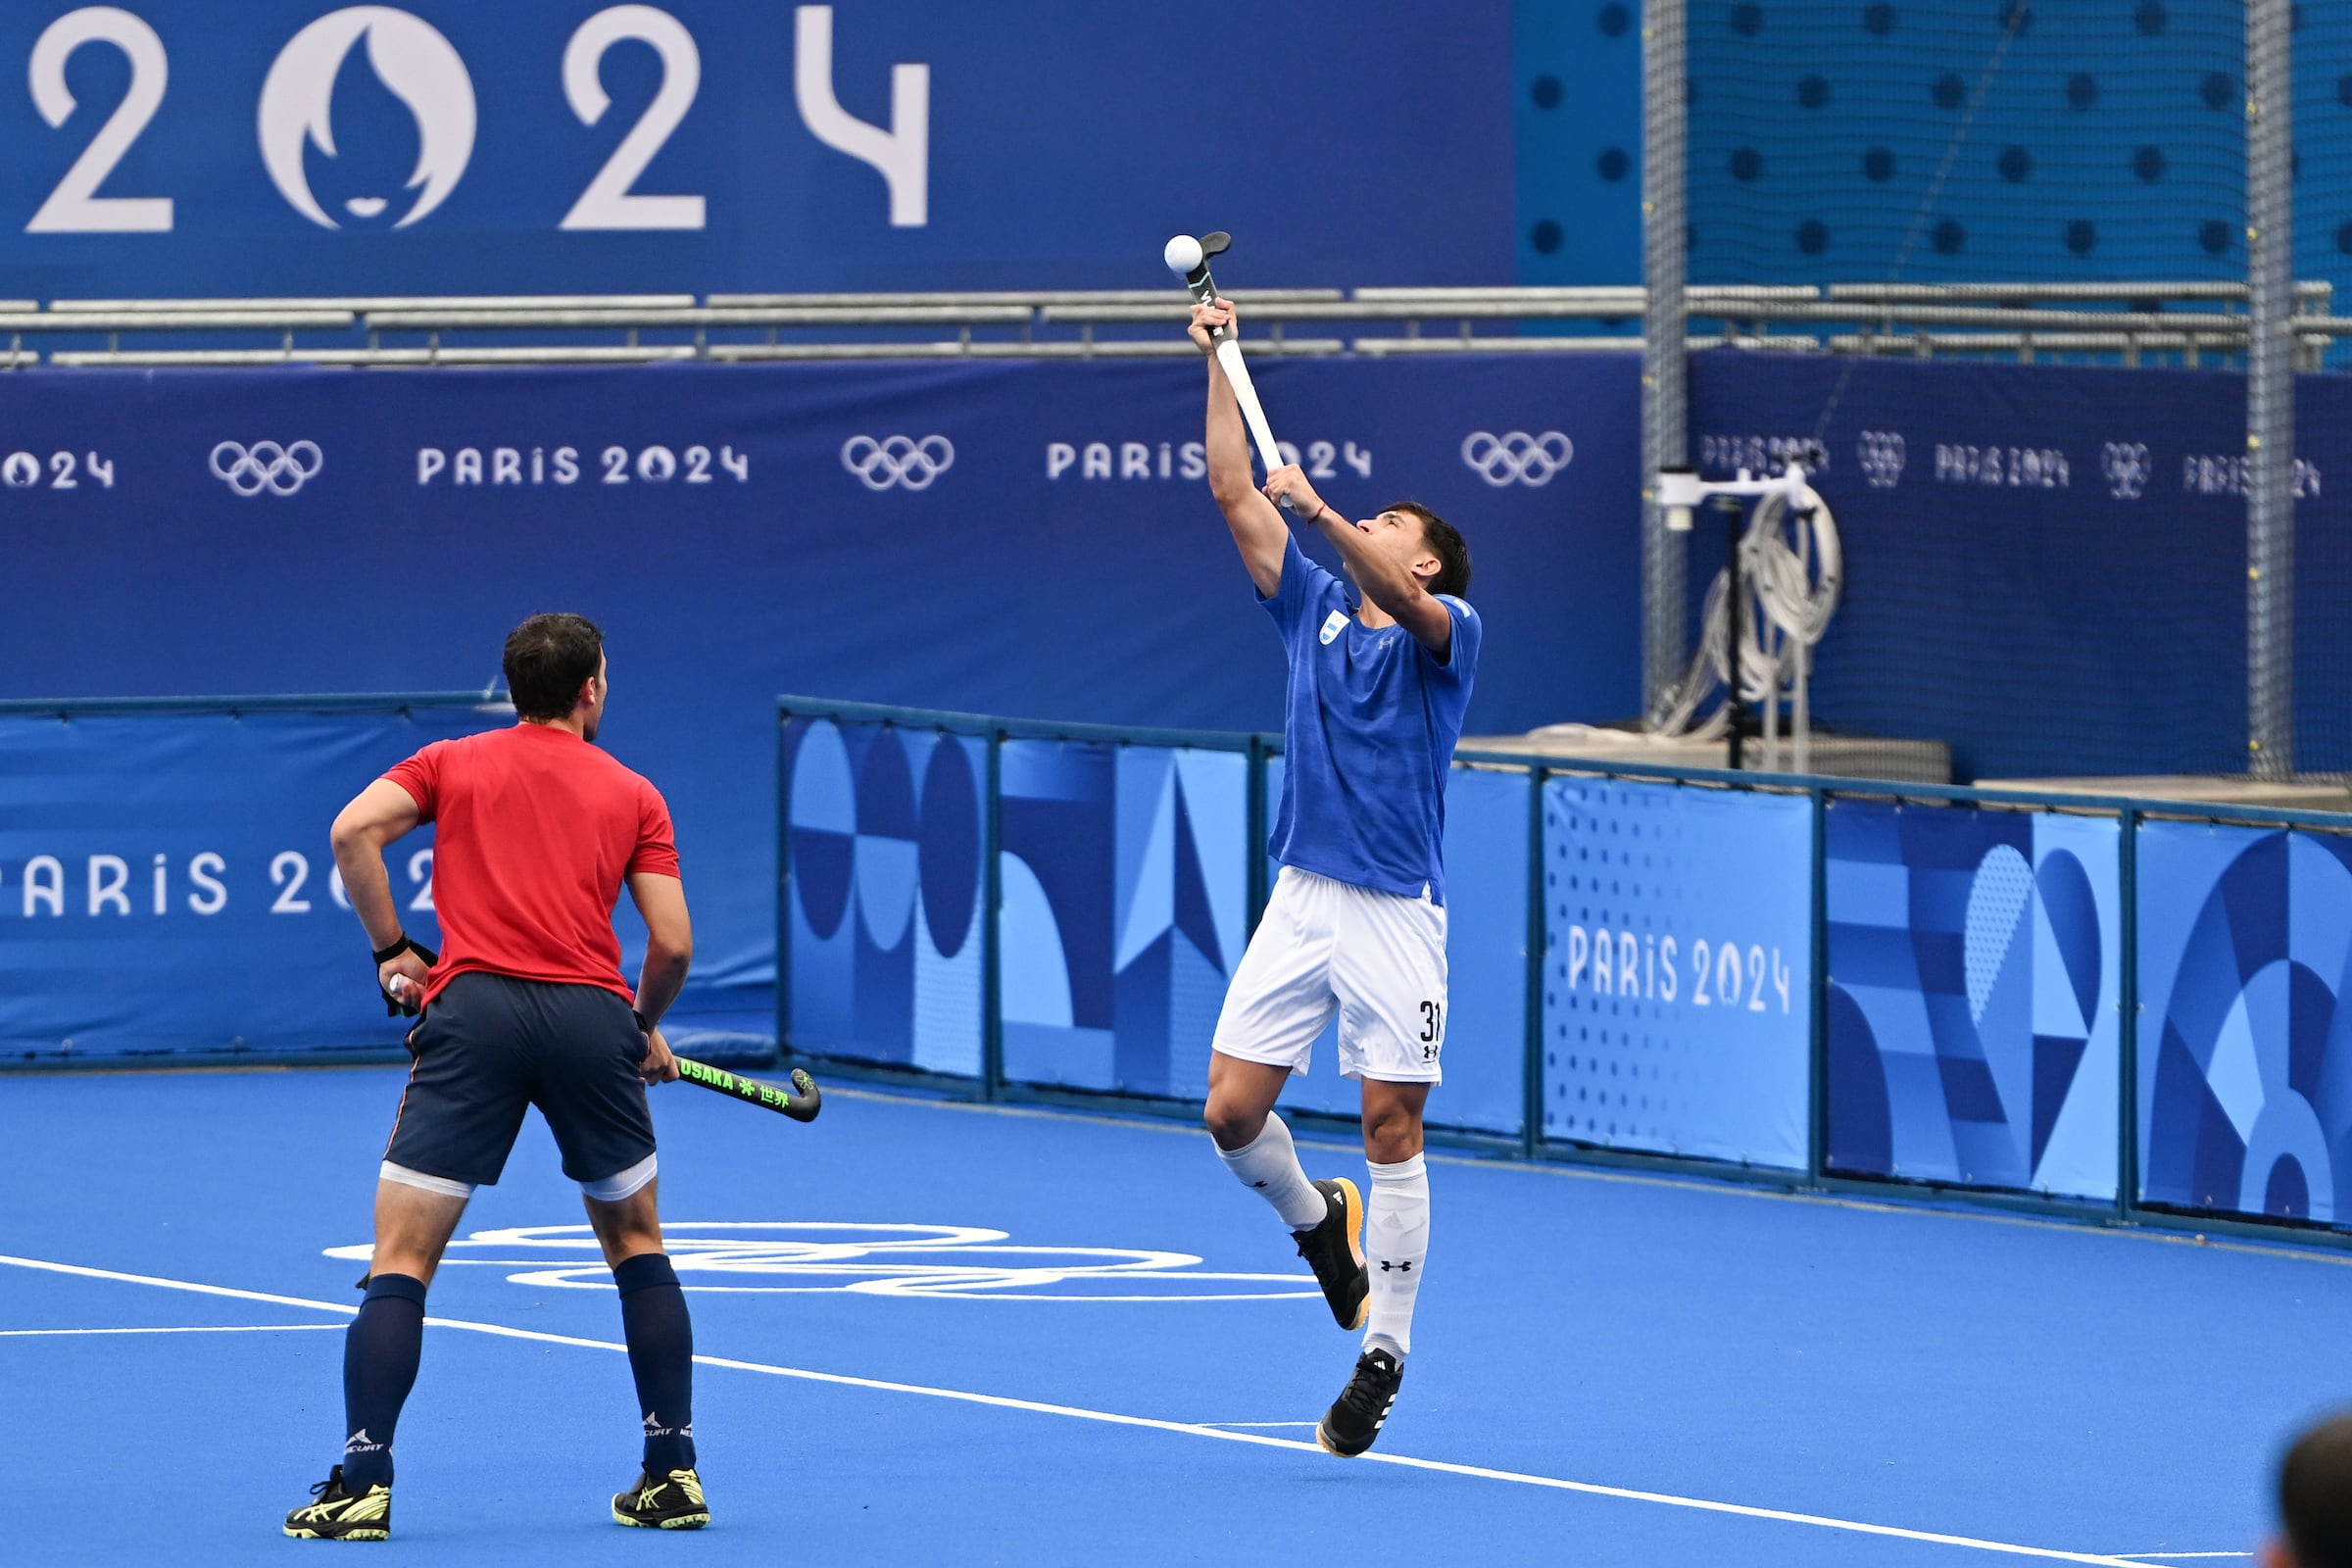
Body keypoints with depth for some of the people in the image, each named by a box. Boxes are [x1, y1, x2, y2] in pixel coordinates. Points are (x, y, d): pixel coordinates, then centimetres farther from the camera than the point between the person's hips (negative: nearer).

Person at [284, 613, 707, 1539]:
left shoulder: (452, 764, 17)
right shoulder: (632, 797, 17)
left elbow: (353, 831, 0)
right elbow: (672, 943, 8)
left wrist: (393, 950, 9)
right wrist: (646, 1027, 26)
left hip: (474, 1010, -1)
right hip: (592, 1013, 1)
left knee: (401, 1260, 1)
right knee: (636, 1243, 21)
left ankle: (362, 1483, -11)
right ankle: (673, 1472, 16)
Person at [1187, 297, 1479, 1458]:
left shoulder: (1445, 629, 0)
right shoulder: (1316, 611, 15)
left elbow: (1405, 605, -24)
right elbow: (1235, 494, 12)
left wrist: (1318, 510, -35)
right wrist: (1221, 362, 8)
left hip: (1396, 912, -5)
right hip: (1301, 897, 5)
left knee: (1391, 1123, -3)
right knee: (1232, 1112, -4)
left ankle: (1385, 1347, 5)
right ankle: (1316, 1221, 27)